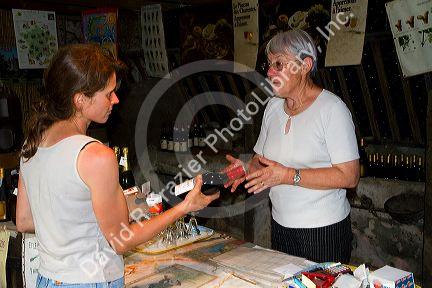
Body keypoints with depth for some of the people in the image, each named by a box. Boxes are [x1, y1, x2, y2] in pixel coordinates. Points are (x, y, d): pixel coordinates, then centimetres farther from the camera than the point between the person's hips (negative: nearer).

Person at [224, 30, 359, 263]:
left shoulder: (332, 108, -15)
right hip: (281, 226, 6)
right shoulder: (273, 106, 6)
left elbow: (349, 176, -20)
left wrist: (289, 175, -24)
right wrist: (248, 168, -8)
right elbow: (261, 158, 15)